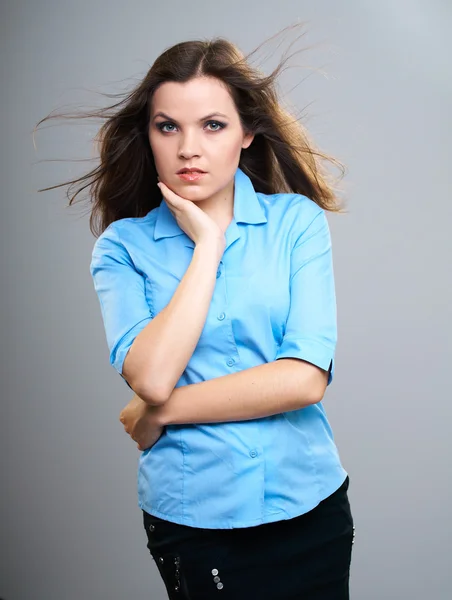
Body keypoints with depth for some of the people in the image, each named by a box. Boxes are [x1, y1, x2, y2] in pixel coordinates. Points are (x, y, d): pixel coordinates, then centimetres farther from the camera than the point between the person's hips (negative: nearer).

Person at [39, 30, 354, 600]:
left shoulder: (297, 220, -6)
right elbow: (151, 378, -20)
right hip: (192, 518, -1)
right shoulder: (123, 246, -5)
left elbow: (306, 378, -15)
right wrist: (207, 242, -17)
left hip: (308, 504, 1)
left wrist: (162, 412, -13)